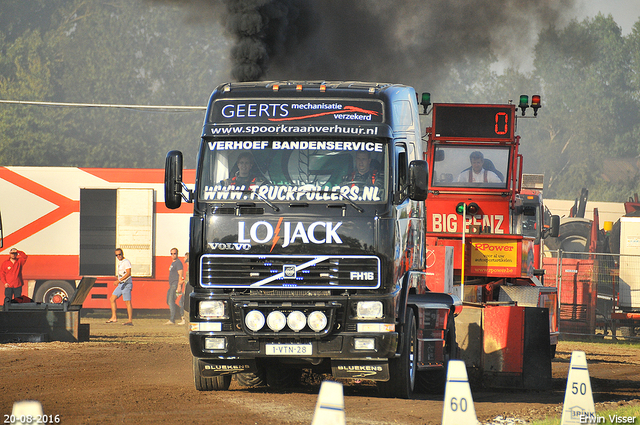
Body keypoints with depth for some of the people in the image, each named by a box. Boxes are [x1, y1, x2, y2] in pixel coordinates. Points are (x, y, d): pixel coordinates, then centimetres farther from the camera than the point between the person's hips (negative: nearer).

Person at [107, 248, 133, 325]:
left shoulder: (126, 262, -12)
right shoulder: (119, 262, 17)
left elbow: (128, 273, -24)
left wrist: (119, 280, -29)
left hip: (126, 284, -10)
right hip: (120, 284, 10)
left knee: (127, 302, -9)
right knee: (112, 299, 6)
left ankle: (130, 320, -8)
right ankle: (114, 317, 9)